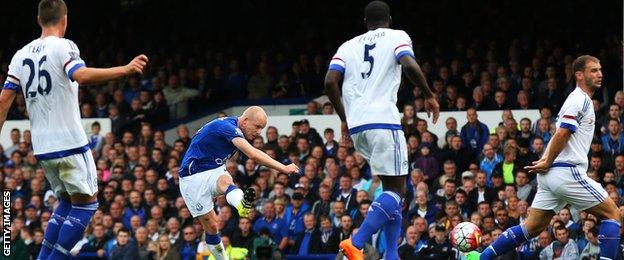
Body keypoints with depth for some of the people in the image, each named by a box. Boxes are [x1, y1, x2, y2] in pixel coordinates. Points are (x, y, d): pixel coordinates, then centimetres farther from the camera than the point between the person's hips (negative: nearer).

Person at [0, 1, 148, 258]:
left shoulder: (21, 55, 11)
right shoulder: (63, 46, -8)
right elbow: (81, 75, -27)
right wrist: (125, 70, -30)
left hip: (42, 145, 7)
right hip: (70, 142, -7)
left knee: (67, 202, 19)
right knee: (86, 202, 2)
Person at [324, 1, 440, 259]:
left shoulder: (349, 46, 20)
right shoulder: (396, 37, 8)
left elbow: (330, 82, 7)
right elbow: (409, 65, -12)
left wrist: (345, 118, 18)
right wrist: (429, 95, 2)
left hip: (356, 125, 6)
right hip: (383, 121, -6)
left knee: (393, 187, 16)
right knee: (395, 190, -3)